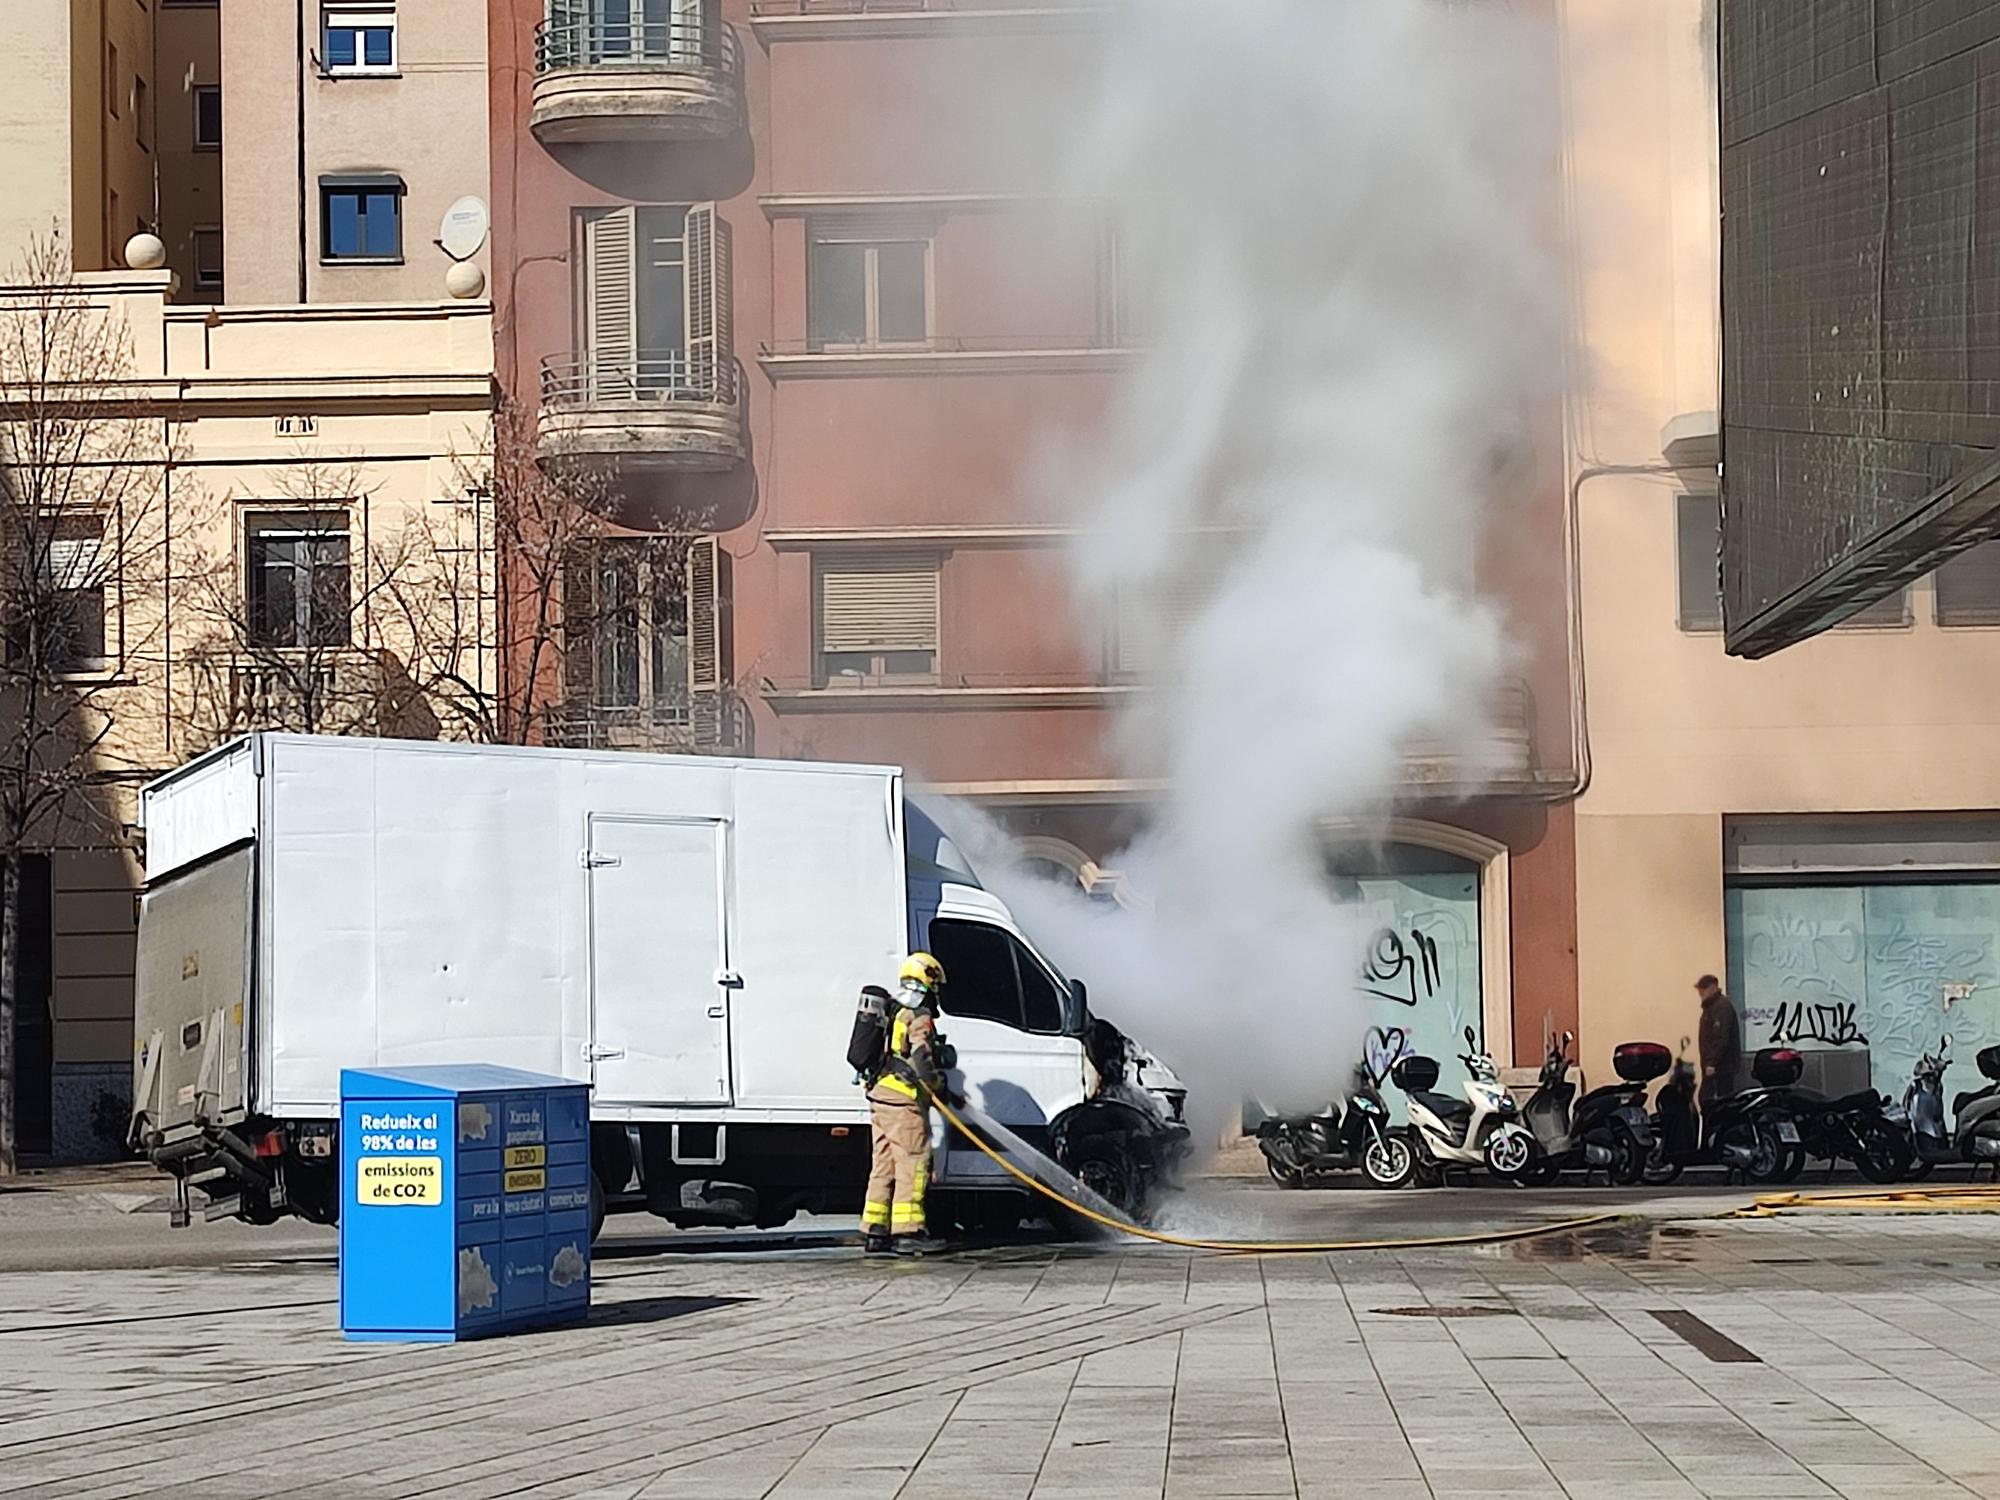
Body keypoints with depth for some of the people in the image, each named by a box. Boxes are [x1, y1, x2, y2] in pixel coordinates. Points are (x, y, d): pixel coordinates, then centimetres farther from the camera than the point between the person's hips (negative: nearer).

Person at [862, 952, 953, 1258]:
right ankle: (908, 1231, -9)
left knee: (882, 1165, 10)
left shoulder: (889, 1014, 20)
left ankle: (874, 1232, 10)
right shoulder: (919, 1018, -9)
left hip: (879, 1097, 9)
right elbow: (921, 1061, -19)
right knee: (912, 1164, -6)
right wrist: (939, 1087, -7)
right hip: (905, 1099, -9)